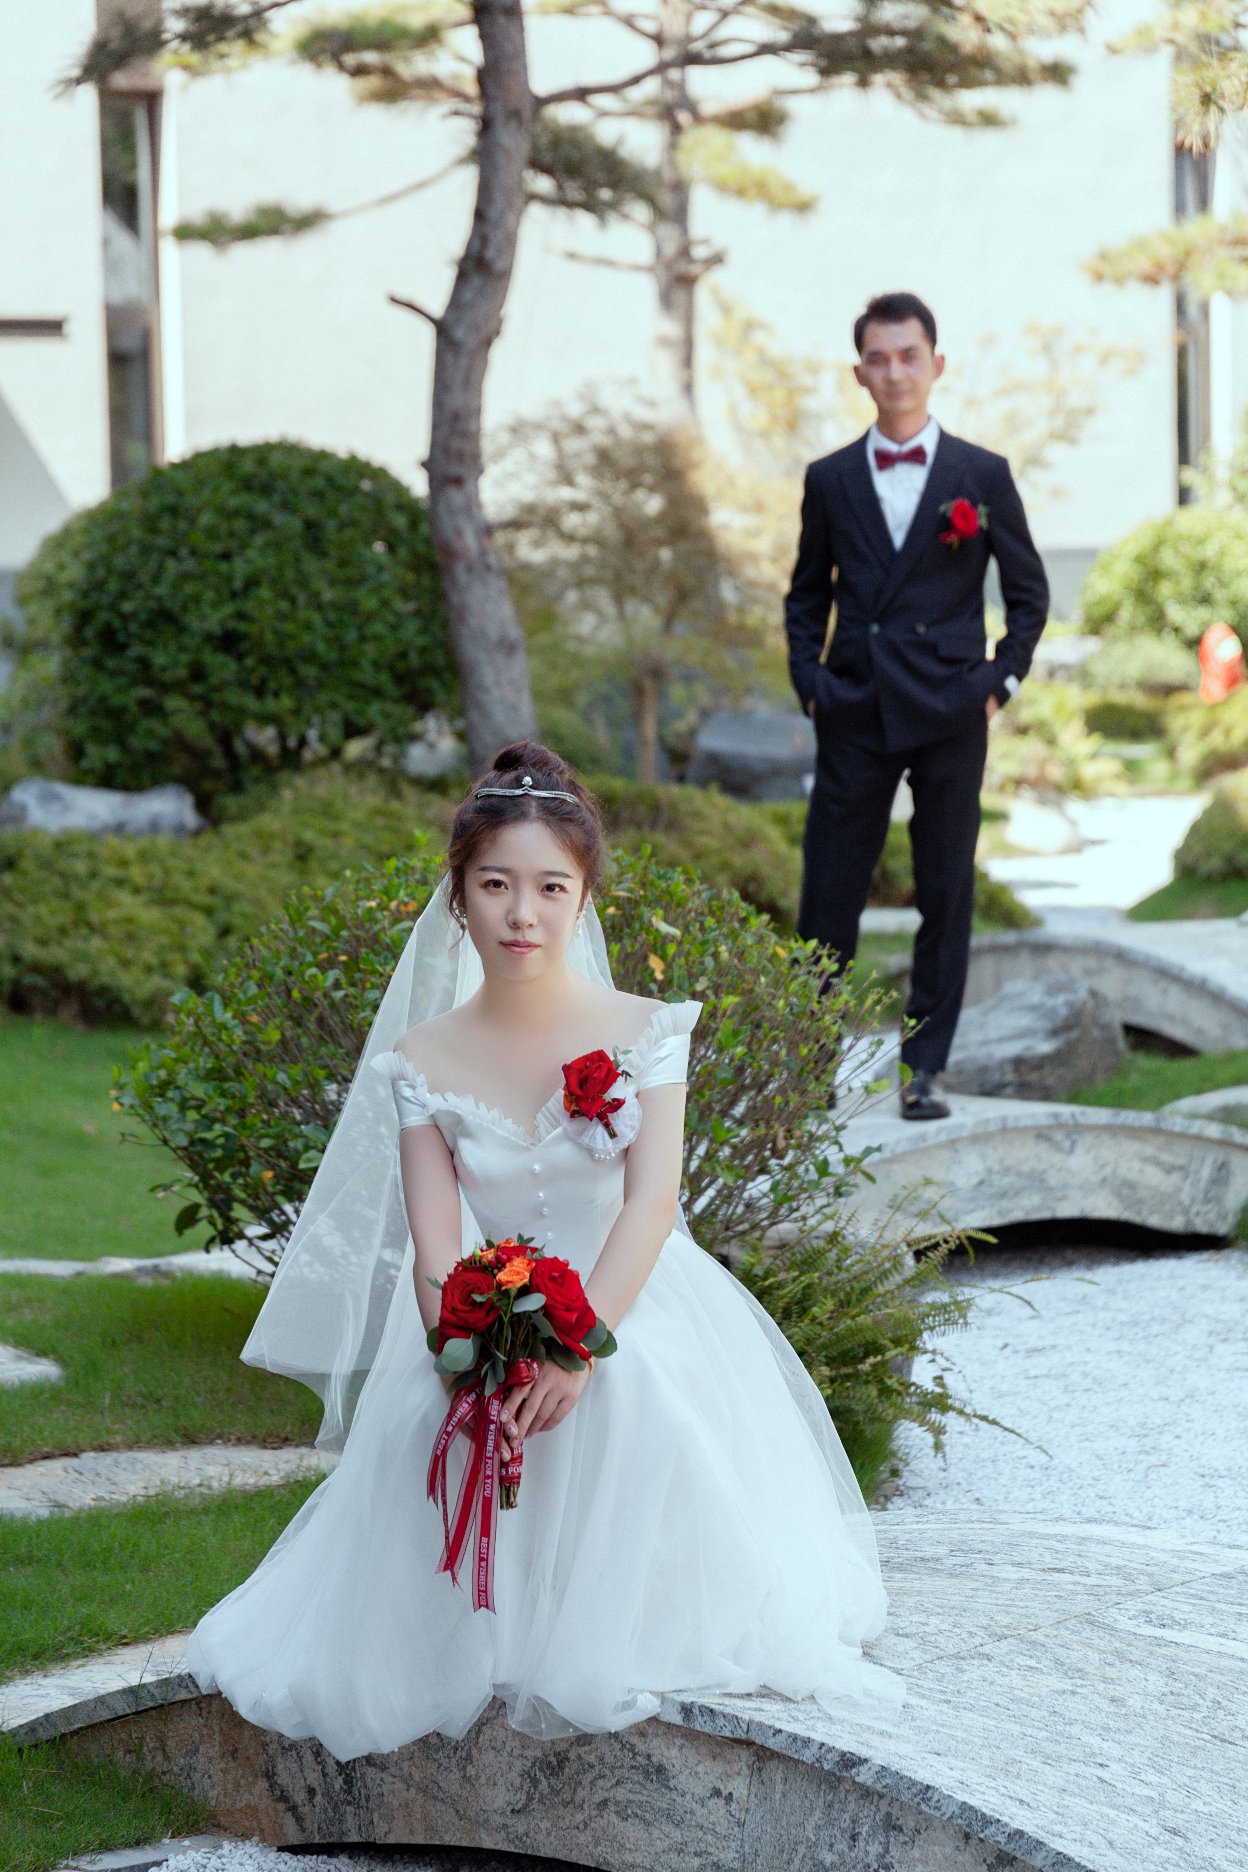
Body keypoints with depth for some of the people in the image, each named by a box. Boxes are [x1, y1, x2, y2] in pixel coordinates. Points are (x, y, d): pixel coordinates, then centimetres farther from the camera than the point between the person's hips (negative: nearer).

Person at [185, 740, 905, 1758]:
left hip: (628, 1310, -2)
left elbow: (651, 1201, -16)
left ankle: (610, 1642, -16)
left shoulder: (643, 1032, -3)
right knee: (431, 1420, -30)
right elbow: (436, 1249, -7)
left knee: (625, 1398, -36)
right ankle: (497, 1634, -4)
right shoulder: (422, 1061, 1)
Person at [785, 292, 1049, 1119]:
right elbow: (807, 595, 17)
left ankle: (926, 1067, 9)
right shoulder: (830, 480, 9)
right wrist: (809, 685, 5)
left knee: (946, 894, 2)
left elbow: (1029, 592, 10)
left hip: (950, 716, -1)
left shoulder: (983, 476, 4)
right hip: (854, 714, 1)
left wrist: (1000, 684, 0)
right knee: (829, 895, -1)